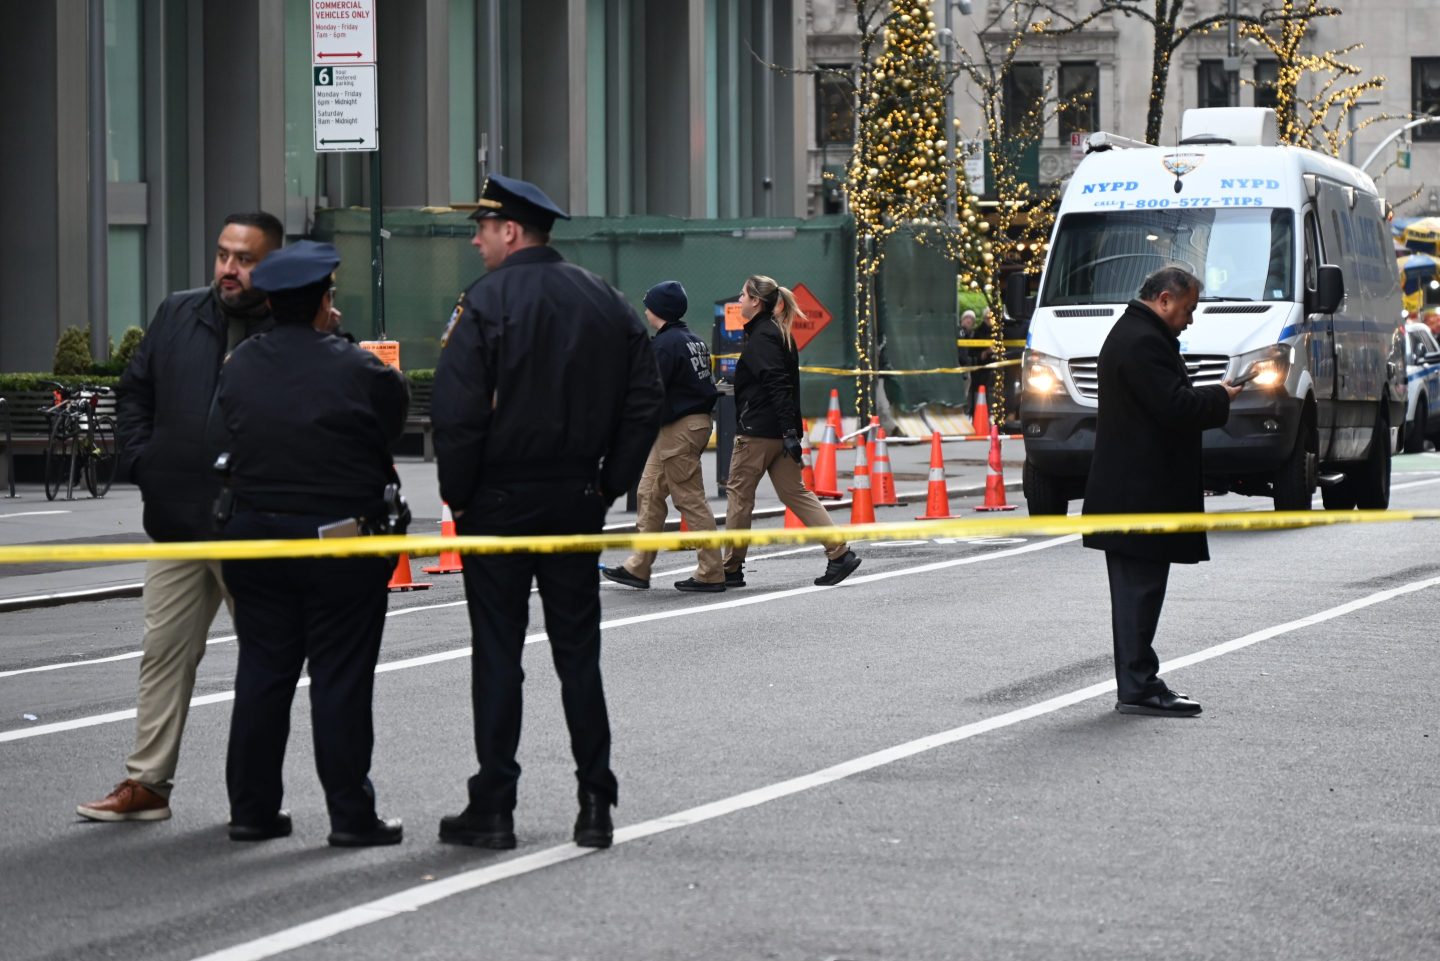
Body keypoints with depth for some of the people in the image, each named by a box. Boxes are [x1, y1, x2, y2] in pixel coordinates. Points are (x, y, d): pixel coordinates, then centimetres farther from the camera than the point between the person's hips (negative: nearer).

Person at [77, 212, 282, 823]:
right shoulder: (178, 316, 7)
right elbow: (134, 391, 18)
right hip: (177, 519, 5)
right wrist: (140, 459, 7)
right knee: (165, 651, 9)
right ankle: (146, 783, 15)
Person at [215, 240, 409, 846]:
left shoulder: (238, 368, 1)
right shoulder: (355, 369, -12)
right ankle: (350, 815, 3)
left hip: (256, 538, 4)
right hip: (342, 542, -4)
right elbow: (393, 425, 0)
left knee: (261, 674, 11)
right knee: (340, 680, 0)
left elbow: (231, 435, 9)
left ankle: (251, 808, 15)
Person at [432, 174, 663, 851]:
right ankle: (595, 805, 8)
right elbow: (645, 402, 8)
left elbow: (456, 412, -17)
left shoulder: (487, 301, -11)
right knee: (578, 651, 10)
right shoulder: (607, 303, 8)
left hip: (499, 502, -5)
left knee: (497, 652, 0)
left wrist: (458, 495, -6)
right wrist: (609, 485, 11)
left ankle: (493, 808, 2)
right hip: (577, 502, 5)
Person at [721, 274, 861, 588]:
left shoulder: (761, 336, -13)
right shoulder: (779, 333, 17)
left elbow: (777, 386, -21)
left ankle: (730, 568, 8)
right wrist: (790, 432, 19)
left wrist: (789, 431, -25)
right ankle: (840, 553, -2)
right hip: (779, 431, 9)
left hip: (757, 431, -9)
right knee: (794, 493, 7)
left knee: (739, 494, 2)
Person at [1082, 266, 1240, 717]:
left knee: (1137, 590, 13)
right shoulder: (1144, 342, -18)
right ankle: (1137, 688, -5)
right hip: (1141, 492, -11)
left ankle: (1139, 682, 18)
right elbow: (1175, 408, -23)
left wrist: (1209, 397, 10)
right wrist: (1219, 399, -7)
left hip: (1130, 489, 11)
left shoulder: (1131, 334, 18)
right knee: (1140, 588, -8)